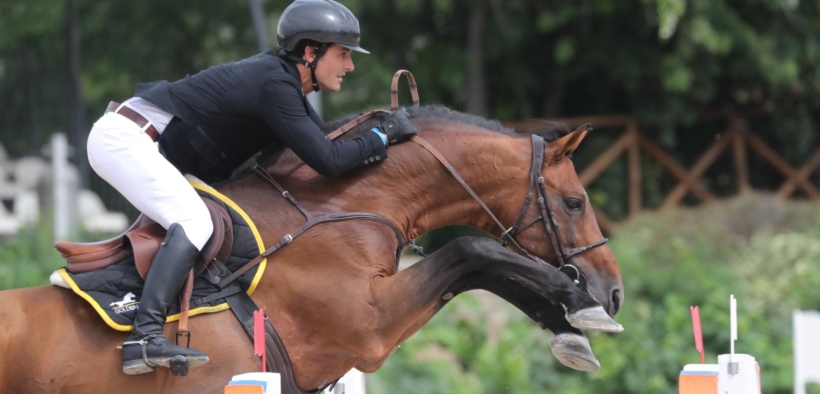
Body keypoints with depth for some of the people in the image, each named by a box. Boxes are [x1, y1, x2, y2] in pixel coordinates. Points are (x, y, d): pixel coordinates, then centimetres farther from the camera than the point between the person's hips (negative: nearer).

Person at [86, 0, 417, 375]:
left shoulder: (282, 78, 11)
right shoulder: (275, 85, -19)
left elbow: (322, 144, 22)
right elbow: (328, 161, -20)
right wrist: (383, 136, -8)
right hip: (123, 137, -11)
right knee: (194, 221, -25)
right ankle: (145, 337, -35)